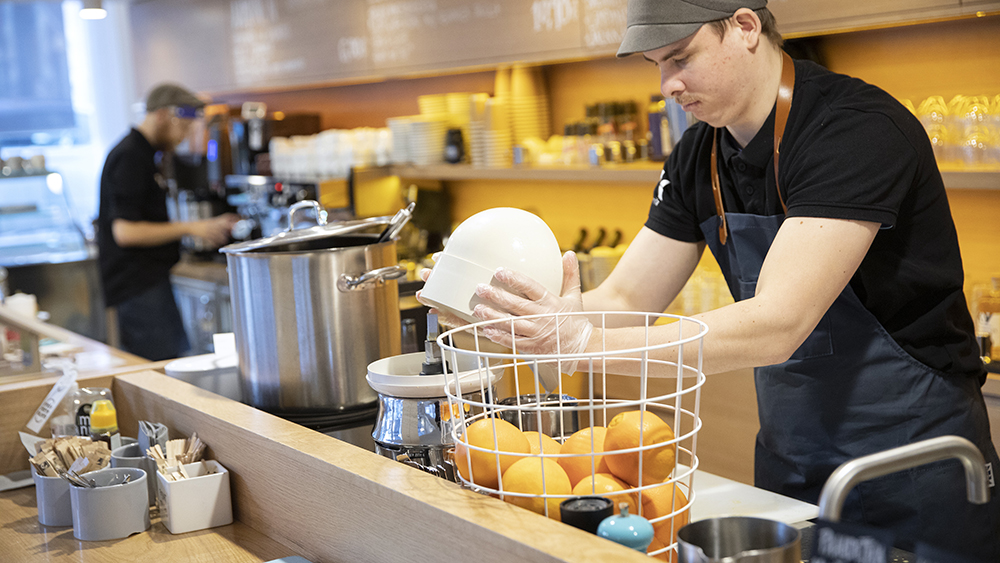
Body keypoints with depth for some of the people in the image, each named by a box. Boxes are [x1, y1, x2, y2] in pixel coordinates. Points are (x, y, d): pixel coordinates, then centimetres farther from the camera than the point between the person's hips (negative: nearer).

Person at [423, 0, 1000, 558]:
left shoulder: (858, 128, -23)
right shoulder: (698, 157, 0)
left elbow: (777, 324, -31)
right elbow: (626, 299, 0)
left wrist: (589, 342, -35)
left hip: (913, 459, -6)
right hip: (789, 457, 6)